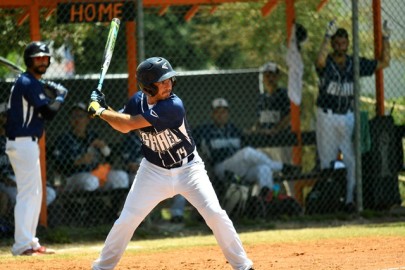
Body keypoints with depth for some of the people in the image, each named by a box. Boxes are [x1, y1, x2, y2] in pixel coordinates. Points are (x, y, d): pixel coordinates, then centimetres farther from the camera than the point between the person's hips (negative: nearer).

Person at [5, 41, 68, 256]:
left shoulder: (23, 82, 16)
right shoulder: (29, 83, -15)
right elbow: (49, 112, -20)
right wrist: (61, 96, -4)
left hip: (24, 143, 11)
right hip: (23, 143, -11)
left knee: (35, 193, 16)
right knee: (27, 193, -12)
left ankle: (29, 242, 20)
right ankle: (22, 245, -14)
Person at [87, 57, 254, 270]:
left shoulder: (173, 106, -27)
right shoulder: (138, 101, -9)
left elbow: (130, 123, -29)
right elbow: (123, 127, 9)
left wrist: (99, 111, -19)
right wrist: (105, 108, -8)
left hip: (188, 169, -3)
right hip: (154, 171, 4)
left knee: (215, 214, -15)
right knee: (126, 220, -2)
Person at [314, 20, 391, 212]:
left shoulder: (355, 64, 4)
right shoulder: (327, 63, -8)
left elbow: (383, 63, 6)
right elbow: (320, 61, -34)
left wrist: (385, 39, -4)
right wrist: (327, 36, -41)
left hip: (348, 116, 3)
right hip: (327, 116, -3)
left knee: (352, 160, -3)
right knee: (327, 161, 2)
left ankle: (350, 199, 2)